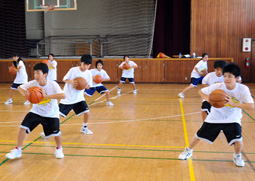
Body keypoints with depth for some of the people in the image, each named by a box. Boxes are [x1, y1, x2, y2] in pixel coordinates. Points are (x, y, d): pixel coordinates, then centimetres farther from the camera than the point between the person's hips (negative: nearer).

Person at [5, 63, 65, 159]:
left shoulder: (53, 84, -23)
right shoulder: (32, 83, -14)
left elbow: (63, 95, -35)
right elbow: (20, 87, 0)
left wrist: (46, 96, -40)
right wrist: (25, 94, -22)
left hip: (51, 113, -3)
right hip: (36, 111, 3)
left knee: (56, 132, -14)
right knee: (23, 127, -9)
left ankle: (58, 149, 19)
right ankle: (18, 150, 10)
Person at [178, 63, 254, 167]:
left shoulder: (243, 89, -22)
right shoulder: (217, 87, -22)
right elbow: (201, 92, -8)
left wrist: (233, 104, -40)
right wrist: (209, 100, -27)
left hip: (232, 119, -1)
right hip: (215, 117, 1)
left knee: (237, 140, -18)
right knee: (199, 135, 7)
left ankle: (237, 156, 18)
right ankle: (189, 151, 37)